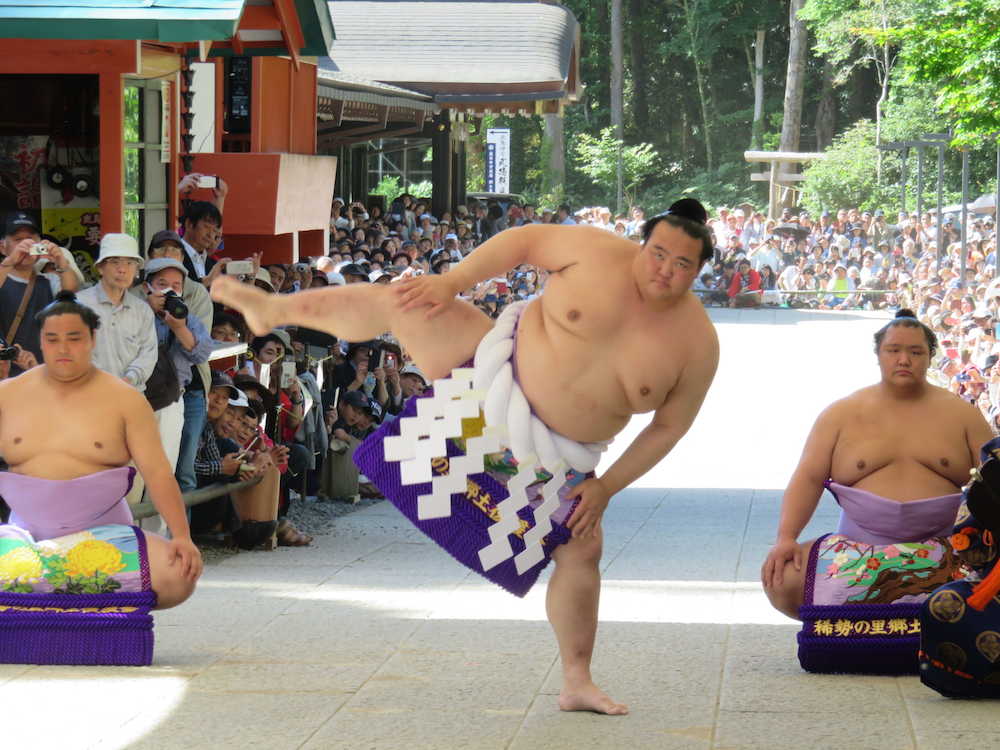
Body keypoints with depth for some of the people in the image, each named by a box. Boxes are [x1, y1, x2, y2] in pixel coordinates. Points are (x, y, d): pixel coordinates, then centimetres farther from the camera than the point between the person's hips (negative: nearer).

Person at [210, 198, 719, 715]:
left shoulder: (698, 342, -13)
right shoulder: (601, 254, -16)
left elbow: (669, 427, -3)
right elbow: (523, 242, -4)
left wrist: (607, 486, -6)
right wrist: (450, 283, -11)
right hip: (502, 374, -1)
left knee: (580, 553, -2)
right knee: (403, 302, -10)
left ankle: (576, 683, 15)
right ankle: (275, 310, 14)